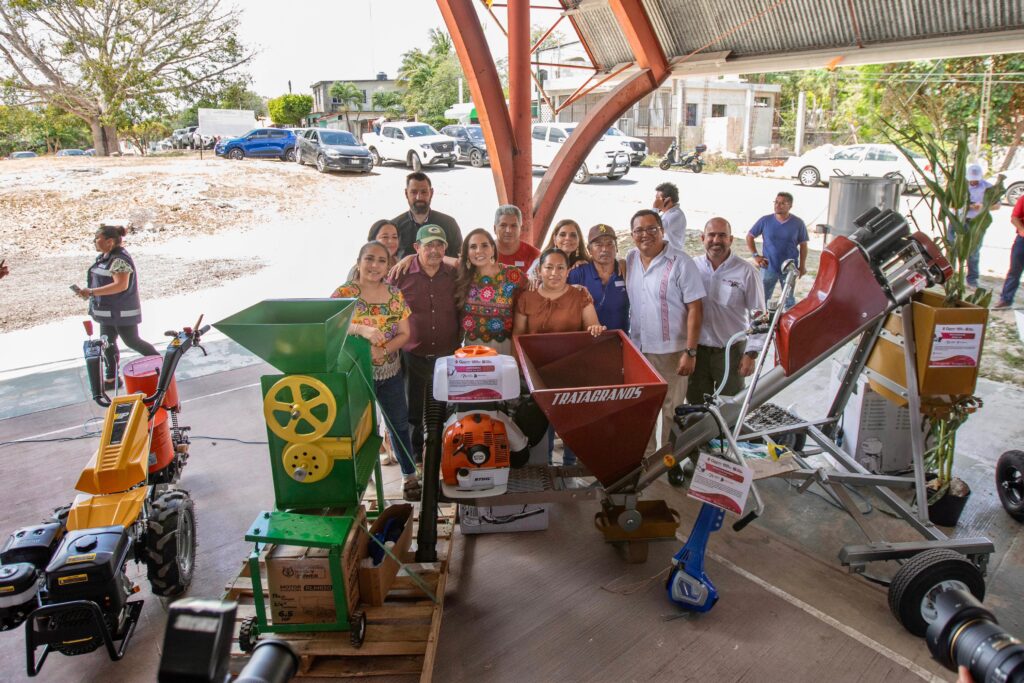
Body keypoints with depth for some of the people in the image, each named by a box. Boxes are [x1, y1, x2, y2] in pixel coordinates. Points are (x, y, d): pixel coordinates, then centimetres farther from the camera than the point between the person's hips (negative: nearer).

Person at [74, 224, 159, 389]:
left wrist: (91, 292, -30)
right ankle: (111, 378, 22)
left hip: (122, 312, -10)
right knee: (107, 343, 13)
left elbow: (121, 285, -31)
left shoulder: (119, 259, -22)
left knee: (132, 341, 0)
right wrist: (89, 292, 10)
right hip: (108, 311, 10)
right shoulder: (104, 257, 9)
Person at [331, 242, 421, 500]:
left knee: (399, 424, 14)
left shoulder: (394, 294, 1)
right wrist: (360, 329, -37)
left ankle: (409, 475, 31)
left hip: (390, 373, 3)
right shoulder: (344, 293, -10)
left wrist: (381, 350, -17)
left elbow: (404, 333, 1)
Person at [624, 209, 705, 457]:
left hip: (671, 351, -5)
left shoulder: (680, 263, -12)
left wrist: (690, 352, -16)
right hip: (637, 349, 5)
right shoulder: (629, 260, 4)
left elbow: (695, 308, -12)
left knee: (671, 409, 6)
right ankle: (645, 455, 31)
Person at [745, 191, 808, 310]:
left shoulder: (798, 223, -7)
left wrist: (802, 266, 1)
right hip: (768, 268, 0)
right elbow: (749, 236, 2)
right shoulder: (765, 221, -8)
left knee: (789, 299, 16)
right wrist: (755, 255, -6)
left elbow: (803, 245, 1)